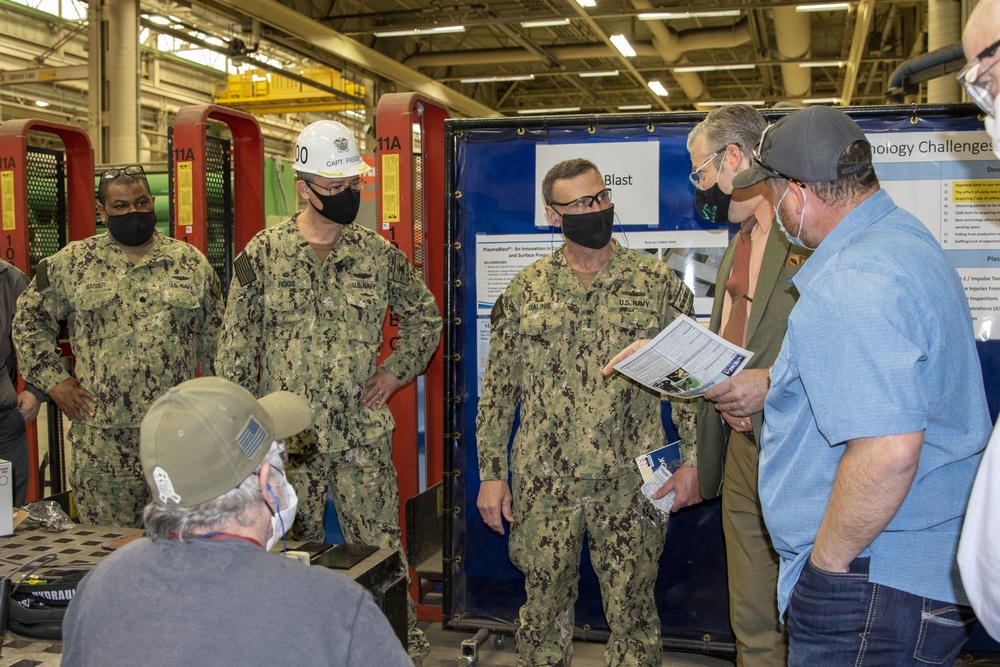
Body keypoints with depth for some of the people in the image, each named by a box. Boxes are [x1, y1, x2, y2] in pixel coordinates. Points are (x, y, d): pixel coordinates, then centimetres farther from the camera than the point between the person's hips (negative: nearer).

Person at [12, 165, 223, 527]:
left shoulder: (191, 262, 5)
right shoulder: (72, 263, 3)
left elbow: (214, 337, 9)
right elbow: (29, 318, 12)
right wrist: (53, 379, 3)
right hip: (103, 440, 0)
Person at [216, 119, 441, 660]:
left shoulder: (378, 254, 1)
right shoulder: (264, 254, -3)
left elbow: (425, 316, 16)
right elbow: (236, 345, 0)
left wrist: (395, 370, 4)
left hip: (362, 433, 1)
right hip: (286, 433, 0)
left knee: (381, 550, 5)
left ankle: (405, 648, 20)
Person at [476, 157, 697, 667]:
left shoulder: (658, 283, 1)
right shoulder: (525, 290, 3)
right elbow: (498, 388, 6)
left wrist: (692, 461, -3)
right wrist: (490, 473, 2)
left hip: (631, 484, -1)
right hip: (544, 484, 1)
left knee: (632, 611, 9)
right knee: (544, 606, 12)